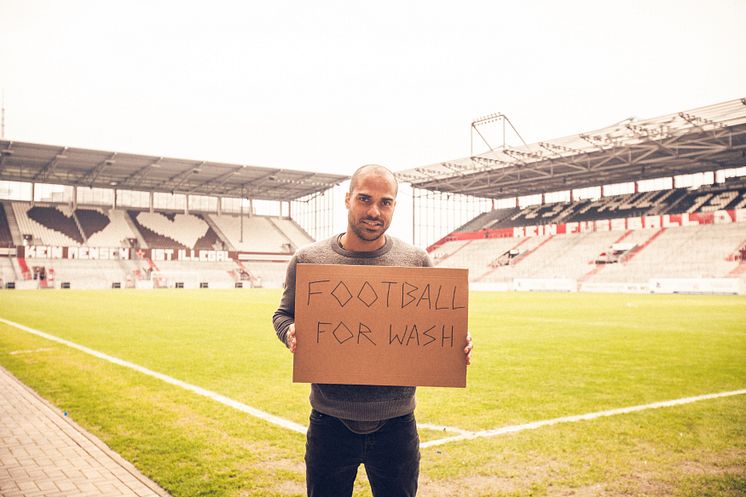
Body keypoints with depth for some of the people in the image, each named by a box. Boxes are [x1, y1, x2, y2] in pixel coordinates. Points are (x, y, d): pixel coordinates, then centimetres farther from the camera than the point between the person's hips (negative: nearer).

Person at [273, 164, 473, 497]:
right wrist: (290, 332, -15)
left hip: (396, 424, 1)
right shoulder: (309, 260, -2)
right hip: (330, 423, 0)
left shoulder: (417, 262, 0)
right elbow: (284, 313, 8)